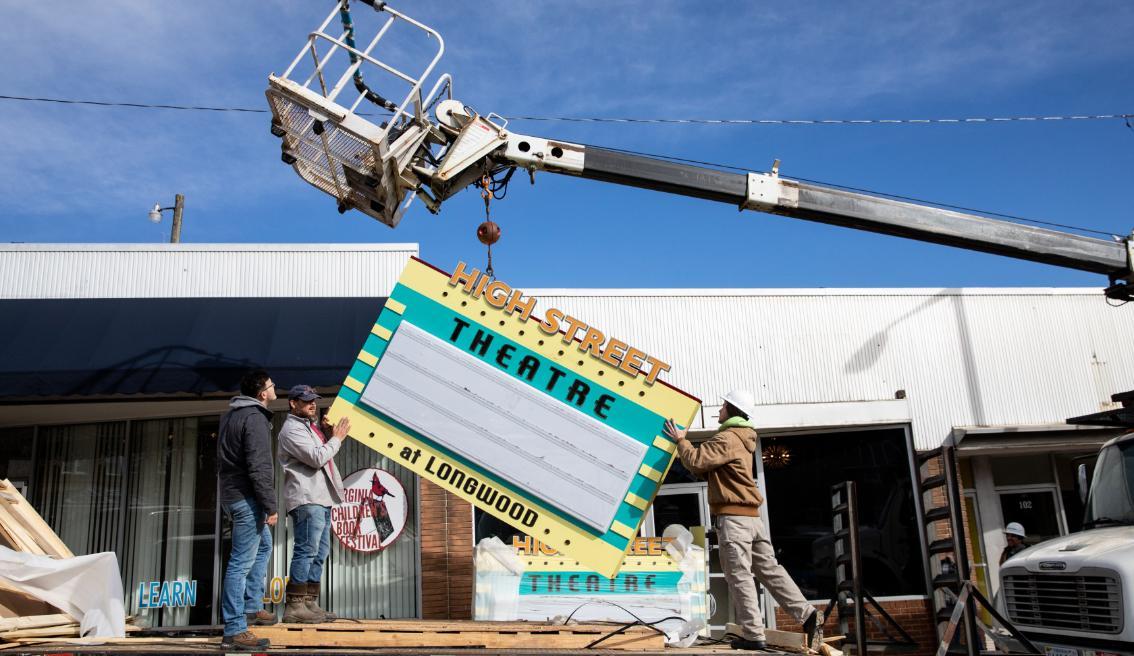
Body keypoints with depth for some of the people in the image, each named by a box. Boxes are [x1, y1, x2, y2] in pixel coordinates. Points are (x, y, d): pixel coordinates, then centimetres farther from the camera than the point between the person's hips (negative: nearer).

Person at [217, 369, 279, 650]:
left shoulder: (233, 414, 14)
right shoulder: (255, 418, -17)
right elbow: (259, 468, -22)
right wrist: (270, 506, -18)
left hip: (233, 492, 11)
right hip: (247, 498, -11)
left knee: (262, 547, 25)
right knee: (241, 563, -8)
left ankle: (252, 608, 33)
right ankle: (234, 631, -5)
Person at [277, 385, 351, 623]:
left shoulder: (310, 426, 23)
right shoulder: (292, 429, -8)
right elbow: (317, 458, -18)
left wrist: (330, 433, 12)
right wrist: (337, 438, -6)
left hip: (321, 499, 10)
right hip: (306, 499, -10)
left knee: (320, 552, 11)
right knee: (306, 551, -11)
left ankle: (310, 604, 15)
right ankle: (294, 606, -8)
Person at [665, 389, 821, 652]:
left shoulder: (727, 439, -10)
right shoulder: (742, 440, 23)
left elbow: (696, 461, -18)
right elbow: (705, 470, 23)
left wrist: (680, 440, -2)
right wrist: (683, 445, 14)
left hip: (733, 517, -10)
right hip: (752, 517, 10)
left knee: (739, 576, -6)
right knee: (769, 570, 11)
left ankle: (754, 635, -5)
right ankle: (807, 613, 7)